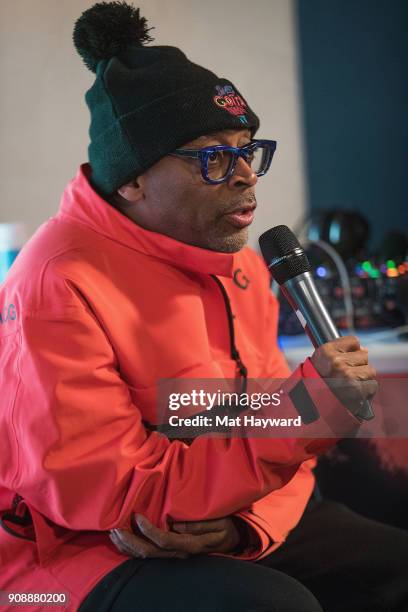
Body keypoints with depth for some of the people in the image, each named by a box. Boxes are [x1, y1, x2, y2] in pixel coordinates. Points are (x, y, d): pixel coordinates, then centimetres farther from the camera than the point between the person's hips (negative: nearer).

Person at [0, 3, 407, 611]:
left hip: (225, 536, 8)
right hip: (75, 556, -7)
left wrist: (245, 521, -17)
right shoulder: (60, 284, -21)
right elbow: (107, 496, -24)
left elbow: (273, 440, 7)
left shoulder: (242, 268, 3)